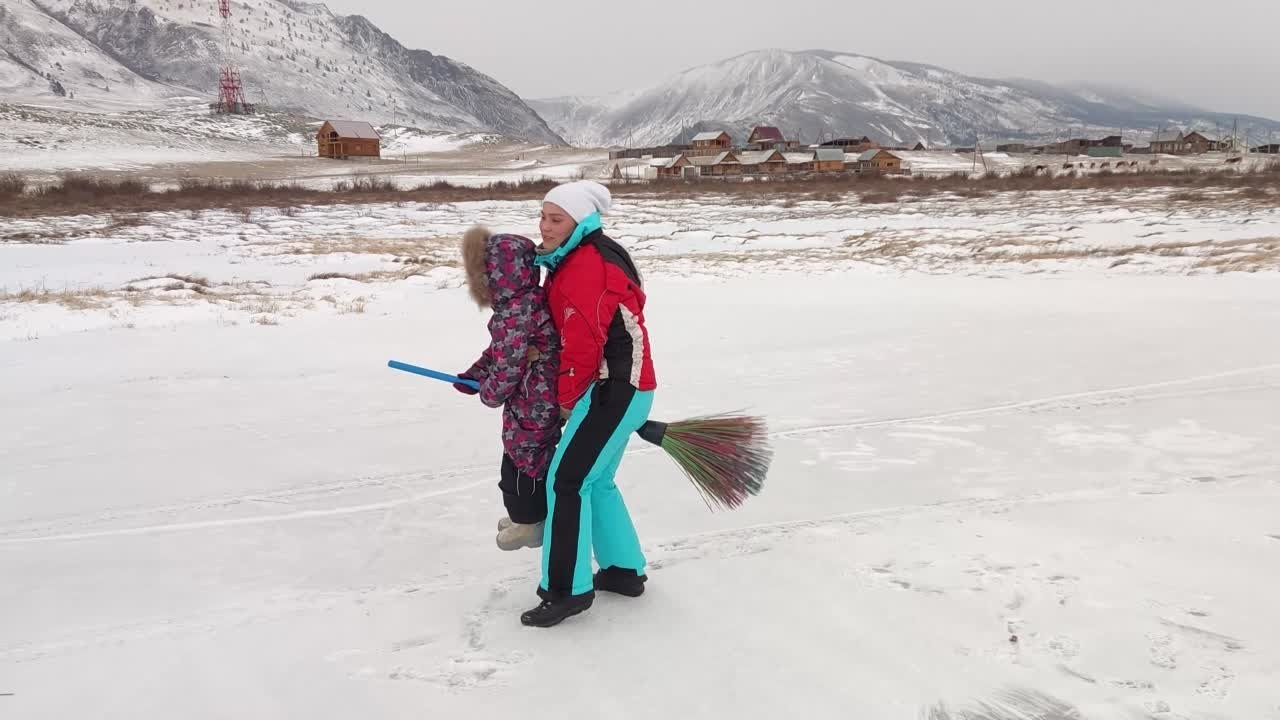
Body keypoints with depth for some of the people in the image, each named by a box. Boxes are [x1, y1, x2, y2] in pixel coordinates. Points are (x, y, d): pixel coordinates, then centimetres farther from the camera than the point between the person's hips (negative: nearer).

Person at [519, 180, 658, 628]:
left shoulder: (586, 266, -17)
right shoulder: (574, 261, 17)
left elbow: (582, 344, -20)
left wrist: (567, 399, -6)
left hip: (613, 390, -10)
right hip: (624, 388, 10)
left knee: (567, 482, -7)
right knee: (597, 481, 19)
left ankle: (567, 590, -1)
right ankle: (624, 570, 30)